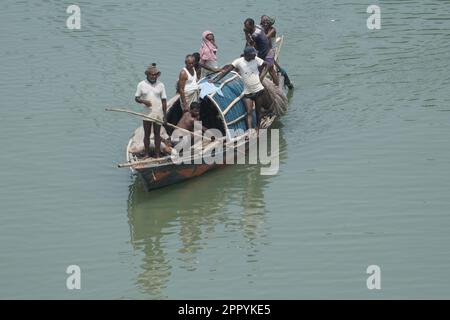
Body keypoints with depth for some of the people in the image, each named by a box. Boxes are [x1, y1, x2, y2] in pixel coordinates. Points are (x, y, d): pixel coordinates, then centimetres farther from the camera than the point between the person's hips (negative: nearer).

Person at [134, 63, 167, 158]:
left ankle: (157, 154, 12)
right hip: (147, 114, 0)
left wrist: (165, 115, -1)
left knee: (157, 134, 6)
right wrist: (144, 101, -20)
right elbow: (136, 98, 2)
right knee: (147, 134, 6)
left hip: (158, 114, 0)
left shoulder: (160, 85, 1)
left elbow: (164, 100, 3)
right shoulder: (141, 85, -1)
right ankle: (146, 154, 14)